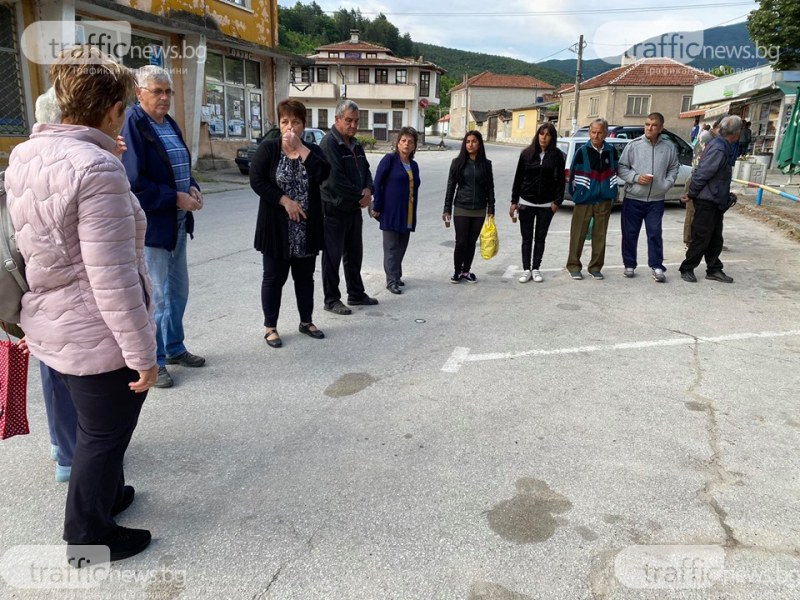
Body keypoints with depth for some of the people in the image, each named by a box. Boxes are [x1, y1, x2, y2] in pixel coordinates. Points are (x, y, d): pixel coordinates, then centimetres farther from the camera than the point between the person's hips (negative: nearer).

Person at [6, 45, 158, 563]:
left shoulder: (25, 155, 3)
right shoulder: (98, 170, -25)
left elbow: (29, 245, 12)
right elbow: (113, 279, -27)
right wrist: (142, 353, -20)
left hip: (50, 326, 8)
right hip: (98, 336, -8)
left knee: (96, 425, 27)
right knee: (103, 434, 12)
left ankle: (106, 494, 50)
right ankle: (88, 538, 32)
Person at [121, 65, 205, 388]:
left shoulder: (170, 124, 12)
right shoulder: (132, 123, -15)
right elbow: (134, 182, -21)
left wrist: (193, 188, 1)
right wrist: (175, 198, -19)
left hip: (177, 222, 9)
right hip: (151, 224, -9)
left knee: (178, 291, 18)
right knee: (156, 297, -1)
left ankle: (174, 348, 34)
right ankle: (152, 361, 14)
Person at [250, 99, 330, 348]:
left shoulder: (312, 150, 5)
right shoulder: (268, 148, -2)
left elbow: (324, 174, -15)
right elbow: (256, 180, -11)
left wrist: (300, 148, -16)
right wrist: (285, 201, -17)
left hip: (307, 229, 3)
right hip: (277, 227, -3)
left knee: (305, 277, 13)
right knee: (274, 277, 5)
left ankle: (306, 322, 28)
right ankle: (270, 327, 16)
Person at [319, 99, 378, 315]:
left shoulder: (355, 145, 12)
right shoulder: (329, 143, -15)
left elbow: (365, 170, 16)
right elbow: (335, 180, -22)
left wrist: (368, 190, -6)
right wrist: (360, 196, -14)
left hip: (354, 208, 9)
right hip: (334, 209, -8)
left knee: (354, 254, 16)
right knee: (333, 256, 0)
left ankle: (356, 294, 29)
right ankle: (331, 300, 10)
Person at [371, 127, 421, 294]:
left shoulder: (414, 165, 12)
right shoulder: (390, 159, -6)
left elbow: (414, 188, 15)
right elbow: (377, 183, -8)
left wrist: (413, 214, 11)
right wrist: (377, 207, -11)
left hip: (407, 214, 6)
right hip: (391, 212, -6)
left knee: (402, 246, 12)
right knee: (391, 246, -2)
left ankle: (396, 275, 25)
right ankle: (392, 280, 3)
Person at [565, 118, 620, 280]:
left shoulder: (611, 151, 4)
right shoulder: (582, 152, -6)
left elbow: (615, 172, 14)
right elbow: (573, 174, -1)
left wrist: (613, 194, 12)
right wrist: (576, 195, 3)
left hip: (605, 200, 3)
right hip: (584, 200, -3)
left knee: (600, 235, 8)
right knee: (578, 234, 1)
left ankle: (596, 267, 18)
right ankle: (573, 265, 13)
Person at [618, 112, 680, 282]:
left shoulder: (669, 147, 2)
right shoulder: (633, 145, -4)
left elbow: (674, 168, 11)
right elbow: (621, 167, -2)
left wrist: (667, 183, -4)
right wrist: (636, 178, -15)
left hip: (656, 200, 1)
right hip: (633, 198, -1)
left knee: (655, 234, 2)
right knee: (630, 233, 6)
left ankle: (657, 267, 9)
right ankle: (629, 265, 19)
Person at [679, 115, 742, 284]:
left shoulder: (724, 147, 10)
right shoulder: (718, 149, -22)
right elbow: (702, 174, -22)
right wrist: (692, 194, -11)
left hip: (716, 201, 9)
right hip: (707, 201, -9)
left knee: (715, 239, 14)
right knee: (701, 238, -1)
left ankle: (714, 270, 22)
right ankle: (687, 269, 10)